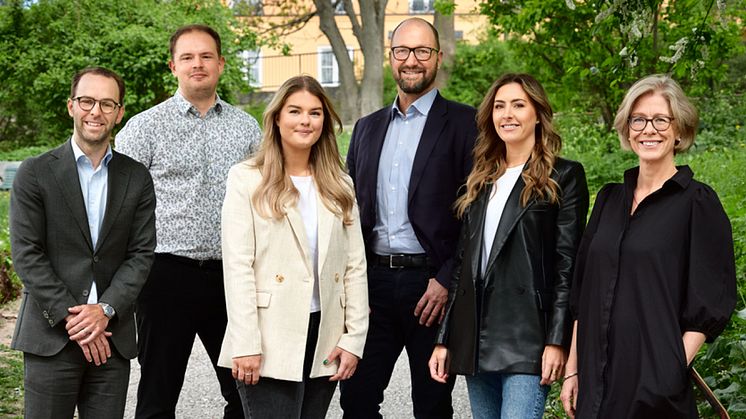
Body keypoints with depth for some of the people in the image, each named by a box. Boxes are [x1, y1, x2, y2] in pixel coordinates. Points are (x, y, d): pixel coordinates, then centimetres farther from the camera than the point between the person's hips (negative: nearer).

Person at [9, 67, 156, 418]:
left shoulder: (137, 178, 8)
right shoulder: (35, 174, 0)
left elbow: (141, 254, 4)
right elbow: (26, 255, -5)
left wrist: (106, 310, -10)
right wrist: (71, 318, -11)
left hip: (112, 338, 2)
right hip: (51, 336, -2)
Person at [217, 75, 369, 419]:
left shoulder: (339, 185, 12)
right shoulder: (246, 179, 0)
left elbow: (355, 266, 10)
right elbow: (237, 266, -7)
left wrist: (354, 338, 1)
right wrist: (245, 345, -13)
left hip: (325, 340, 4)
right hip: (269, 344, -4)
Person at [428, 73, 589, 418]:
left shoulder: (565, 177, 1)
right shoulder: (481, 181, 17)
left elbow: (568, 265, -5)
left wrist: (556, 341, -13)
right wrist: (444, 339, 13)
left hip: (526, 338, -6)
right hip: (475, 338, 6)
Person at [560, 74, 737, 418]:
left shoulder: (698, 202, -5)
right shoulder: (609, 199, 10)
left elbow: (710, 304, -8)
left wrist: (673, 372, -15)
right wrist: (573, 369, 9)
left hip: (656, 388, -5)